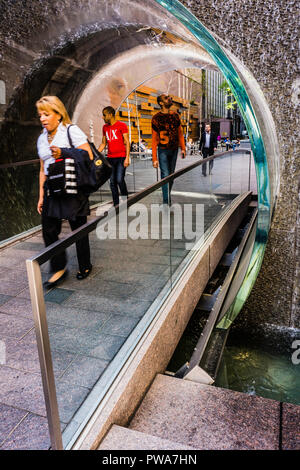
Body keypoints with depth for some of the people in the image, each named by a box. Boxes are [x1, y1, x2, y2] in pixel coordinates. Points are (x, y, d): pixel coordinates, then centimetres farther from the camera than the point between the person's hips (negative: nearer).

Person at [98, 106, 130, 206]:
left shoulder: (122, 125, -1)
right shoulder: (105, 127, 15)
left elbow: (127, 143, -5)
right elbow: (103, 143, 21)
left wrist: (127, 158, -13)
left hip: (121, 157, -5)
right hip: (110, 158, 5)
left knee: (120, 180, -14)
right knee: (112, 182, 4)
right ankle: (116, 204, 11)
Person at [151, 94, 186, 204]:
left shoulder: (175, 115, 8)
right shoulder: (156, 118, -7)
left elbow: (180, 133, 14)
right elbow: (154, 139, -8)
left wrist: (183, 148, 4)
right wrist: (154, 158, -12)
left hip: (174, 150, 5)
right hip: (163, 150, -5)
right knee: (165, 175, -10)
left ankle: (168, 198, 25)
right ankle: (166, 202, -7)